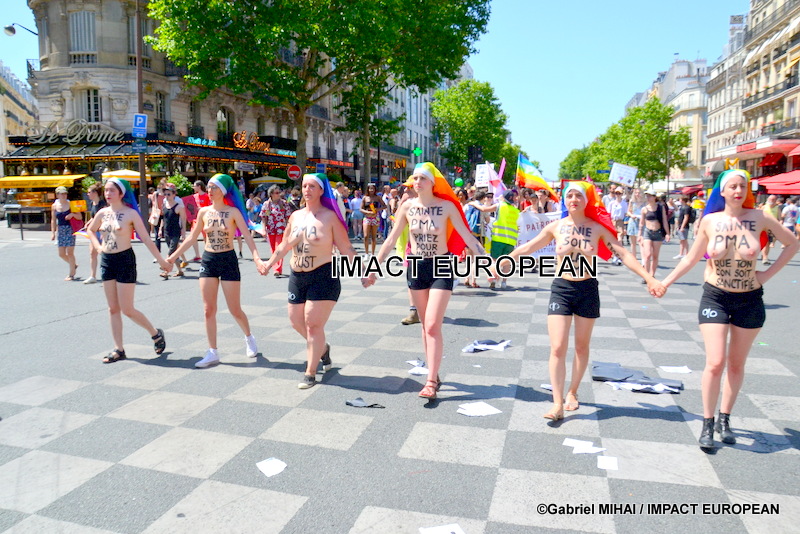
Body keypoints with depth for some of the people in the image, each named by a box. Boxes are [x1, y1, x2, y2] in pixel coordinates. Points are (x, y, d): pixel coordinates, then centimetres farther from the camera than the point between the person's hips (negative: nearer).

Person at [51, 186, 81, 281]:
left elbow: (79, 217, 0)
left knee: (70, 252, -4)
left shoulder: (70, 204, -2)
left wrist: (72, 214, -20)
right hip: (60, 230, 4)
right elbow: (53, 220, 11)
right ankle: (74, 265, 32)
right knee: (61, 254, 6)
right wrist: (53, 232, 5)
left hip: (70, 229, -4)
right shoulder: (54, 206, 6)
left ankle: (71, 275, 6)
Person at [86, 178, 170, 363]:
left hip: (125, 260, -6)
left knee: (127, 309, -5)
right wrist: (98, 247, 10)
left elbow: (146, 239, -10)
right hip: (106, 261, 6)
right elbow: (91, 230, 26)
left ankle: (156, 334, 17)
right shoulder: (103, 213, 6)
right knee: (113, 308, 8)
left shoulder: (131, 214, -9)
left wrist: (161, 261, -13)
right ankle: (119, 349, 16)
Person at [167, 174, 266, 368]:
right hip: (208, 261, 4)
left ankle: (249, 338, 31)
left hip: (228, 261, -4)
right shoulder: (204, 212, 4)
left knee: (235, 309, 3)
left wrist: (257, 258, -31)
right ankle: (212, 353, 11)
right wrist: (173, 256, 10)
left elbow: (247, 236, -16)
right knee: (208, 310, 3)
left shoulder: (233, 212, -8)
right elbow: (192, 238, 11)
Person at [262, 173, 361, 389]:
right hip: (297, 276, 6)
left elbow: (346, 248, -9)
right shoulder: (296, 216, 9)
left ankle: (310, 373, 5)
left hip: (323, 276, -6)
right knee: (296, 321, 11)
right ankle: (322, 349, 38)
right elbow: (284, 245, 21)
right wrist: (269, 263, 21)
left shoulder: (330, 216, -7)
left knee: (313, 324, -7)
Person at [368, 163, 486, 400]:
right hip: (416, 267, 4)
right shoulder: (408, 207, -2)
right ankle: (434, 374, 23)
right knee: (426, 326, 11)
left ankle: (431, 382, -3)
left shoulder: (446, 206, -10)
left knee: (433, 326, -10)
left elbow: (467, 236, -9)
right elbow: (391, 240, 4)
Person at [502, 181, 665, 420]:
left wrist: (649, 278, -11)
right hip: (561, 289, 0)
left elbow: (624, 255, -4)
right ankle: (558, 405, -4)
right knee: (558, 348, -8)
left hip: (587, 290, 1)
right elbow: (527, 248, 6)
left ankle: (572, 393, 30)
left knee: (582, 347, 11)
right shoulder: (556, 227, -1)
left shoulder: (598, 228, -2)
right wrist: (503, 263, 6)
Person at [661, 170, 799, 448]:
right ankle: (707, 424, 6)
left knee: (736, 364, 12)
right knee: (715, 363, -10)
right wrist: (663, 283, 1)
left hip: (750, 299, 2)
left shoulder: (759, 218, -6)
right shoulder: (710, 221, -5)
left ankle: (724, 420, 28)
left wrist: (768, 273, -3)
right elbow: (691, 259, 4)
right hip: (715, 297, -1)